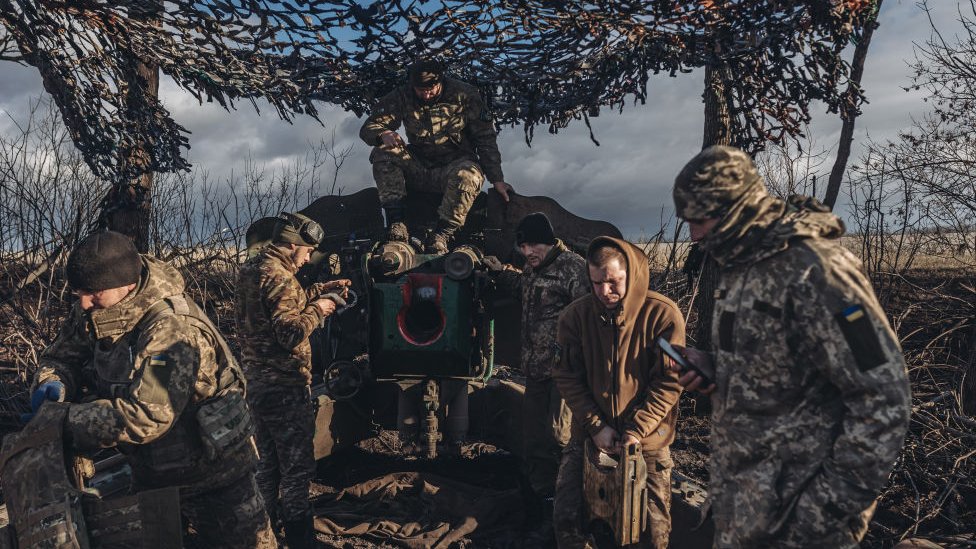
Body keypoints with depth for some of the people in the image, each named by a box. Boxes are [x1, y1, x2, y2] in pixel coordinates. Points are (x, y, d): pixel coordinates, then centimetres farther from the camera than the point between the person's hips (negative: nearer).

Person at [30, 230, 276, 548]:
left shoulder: (172, 328, -32)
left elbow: (145, 415, -37)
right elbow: (62, 356, 5)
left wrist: (63, 422, -31)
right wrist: (53, 383, -19)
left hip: (212, 472, -7)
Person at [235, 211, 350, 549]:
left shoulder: (250, 270, 9)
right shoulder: (278, 277, -20)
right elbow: (291, 333, -26)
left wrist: (316, 292, 13)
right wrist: (317, 309, -11)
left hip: (257, 382, 10)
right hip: (285, 388, -10)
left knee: (266, 459, 22)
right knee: (297, 467, 3)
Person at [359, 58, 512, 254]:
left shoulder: (465, 96, -7)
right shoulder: (402, 97, -2)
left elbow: (486, 140, -5)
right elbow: (368, 128, -4)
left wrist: (497, 179, -11)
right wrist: (383, 134, -29)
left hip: (455, 164, -2)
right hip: (418, 169, 3)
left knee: (468, 176, -38)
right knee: (383, 152, -24)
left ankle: (440, 236, -30)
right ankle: (395, 222, -27)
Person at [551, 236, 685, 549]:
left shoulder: (663, 314, -13)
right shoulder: (575, 316, -7)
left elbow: (668, 382, -11)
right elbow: (567, 377, -4)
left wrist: (637, 430, -17)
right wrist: (596, 426, -12)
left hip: (648, 442, -1)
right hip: (588, 437, 2)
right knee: (566, 520, 0)